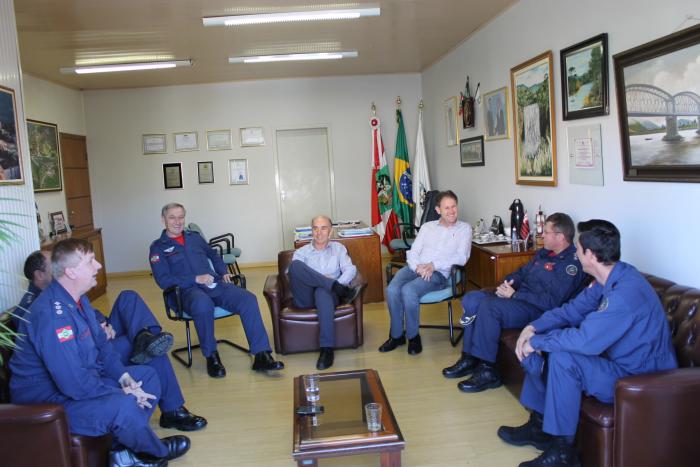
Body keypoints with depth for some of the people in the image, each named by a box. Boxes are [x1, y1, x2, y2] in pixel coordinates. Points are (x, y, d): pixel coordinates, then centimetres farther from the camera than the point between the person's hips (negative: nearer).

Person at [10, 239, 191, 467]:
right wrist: (122, 393, -19)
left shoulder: (77, 298, 3)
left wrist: (125, 378, -2)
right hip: (48, 400, -10)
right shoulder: (51, 314, -29)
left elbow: (101, 343, 12)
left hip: (83, 379, 10)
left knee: (148, 376, 10)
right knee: (125, 405, -31)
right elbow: (75, 383, -31)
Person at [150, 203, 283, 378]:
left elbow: (214, 255, 37)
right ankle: (211, 357, -20)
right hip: (189, 291, -4)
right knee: (203, 304, -41)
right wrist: (196, 279, -13)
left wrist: (223, 272, 18)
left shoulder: (194, 237, 22)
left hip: (215, 284, 5)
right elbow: (163, 280, -4)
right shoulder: (158, 247, 7)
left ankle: (261, 357, -24)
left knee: (248, 299, -23)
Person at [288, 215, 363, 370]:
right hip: (305, 298, 1)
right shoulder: (301, 252, 20)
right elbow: (291, 272, -1)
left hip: (327, 292, -1)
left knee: (323, 291, -40)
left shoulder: (338, 248, 22)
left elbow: (351, 270, 7)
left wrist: (337, 283, -16)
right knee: (296, 264, -27)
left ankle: (327, 348, -44)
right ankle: (342, 290, -27)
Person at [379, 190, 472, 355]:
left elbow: (461, 258, -3)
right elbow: (412, 252, 12)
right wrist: (418, 267, -11)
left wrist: (433, 265, -14)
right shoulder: (427, 226, 21)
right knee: (392, 289, -28)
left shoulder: (464, 228, 11)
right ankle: (396, 335, -8)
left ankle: (413, 335, -11)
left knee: (408, 290, -33)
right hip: (415, 268, 4)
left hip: (439, 273, -3)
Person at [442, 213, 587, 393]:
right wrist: (507, 284, 2)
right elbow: (522, 272, 25)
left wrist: (514, 295, -17)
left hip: (539, 310, -10)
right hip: (519, 296, 10)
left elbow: (551, 301, -22)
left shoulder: (572, 263, -14)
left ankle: (487, 371, -19)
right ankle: (469, 358, -2)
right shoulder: (544, 253, 15)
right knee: (471, 299, -3)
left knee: (488, 306, -30)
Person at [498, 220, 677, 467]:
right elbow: (572, 310, 6)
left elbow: (584, 341, -34)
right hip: (616, 360, 10)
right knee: (542, 342, 3)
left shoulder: (626, 292, -30)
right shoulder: (609, 279, 1)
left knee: (563, 358, -30)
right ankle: (538, 424, 13)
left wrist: (536, 341, -20)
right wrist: (533, 328, -10)